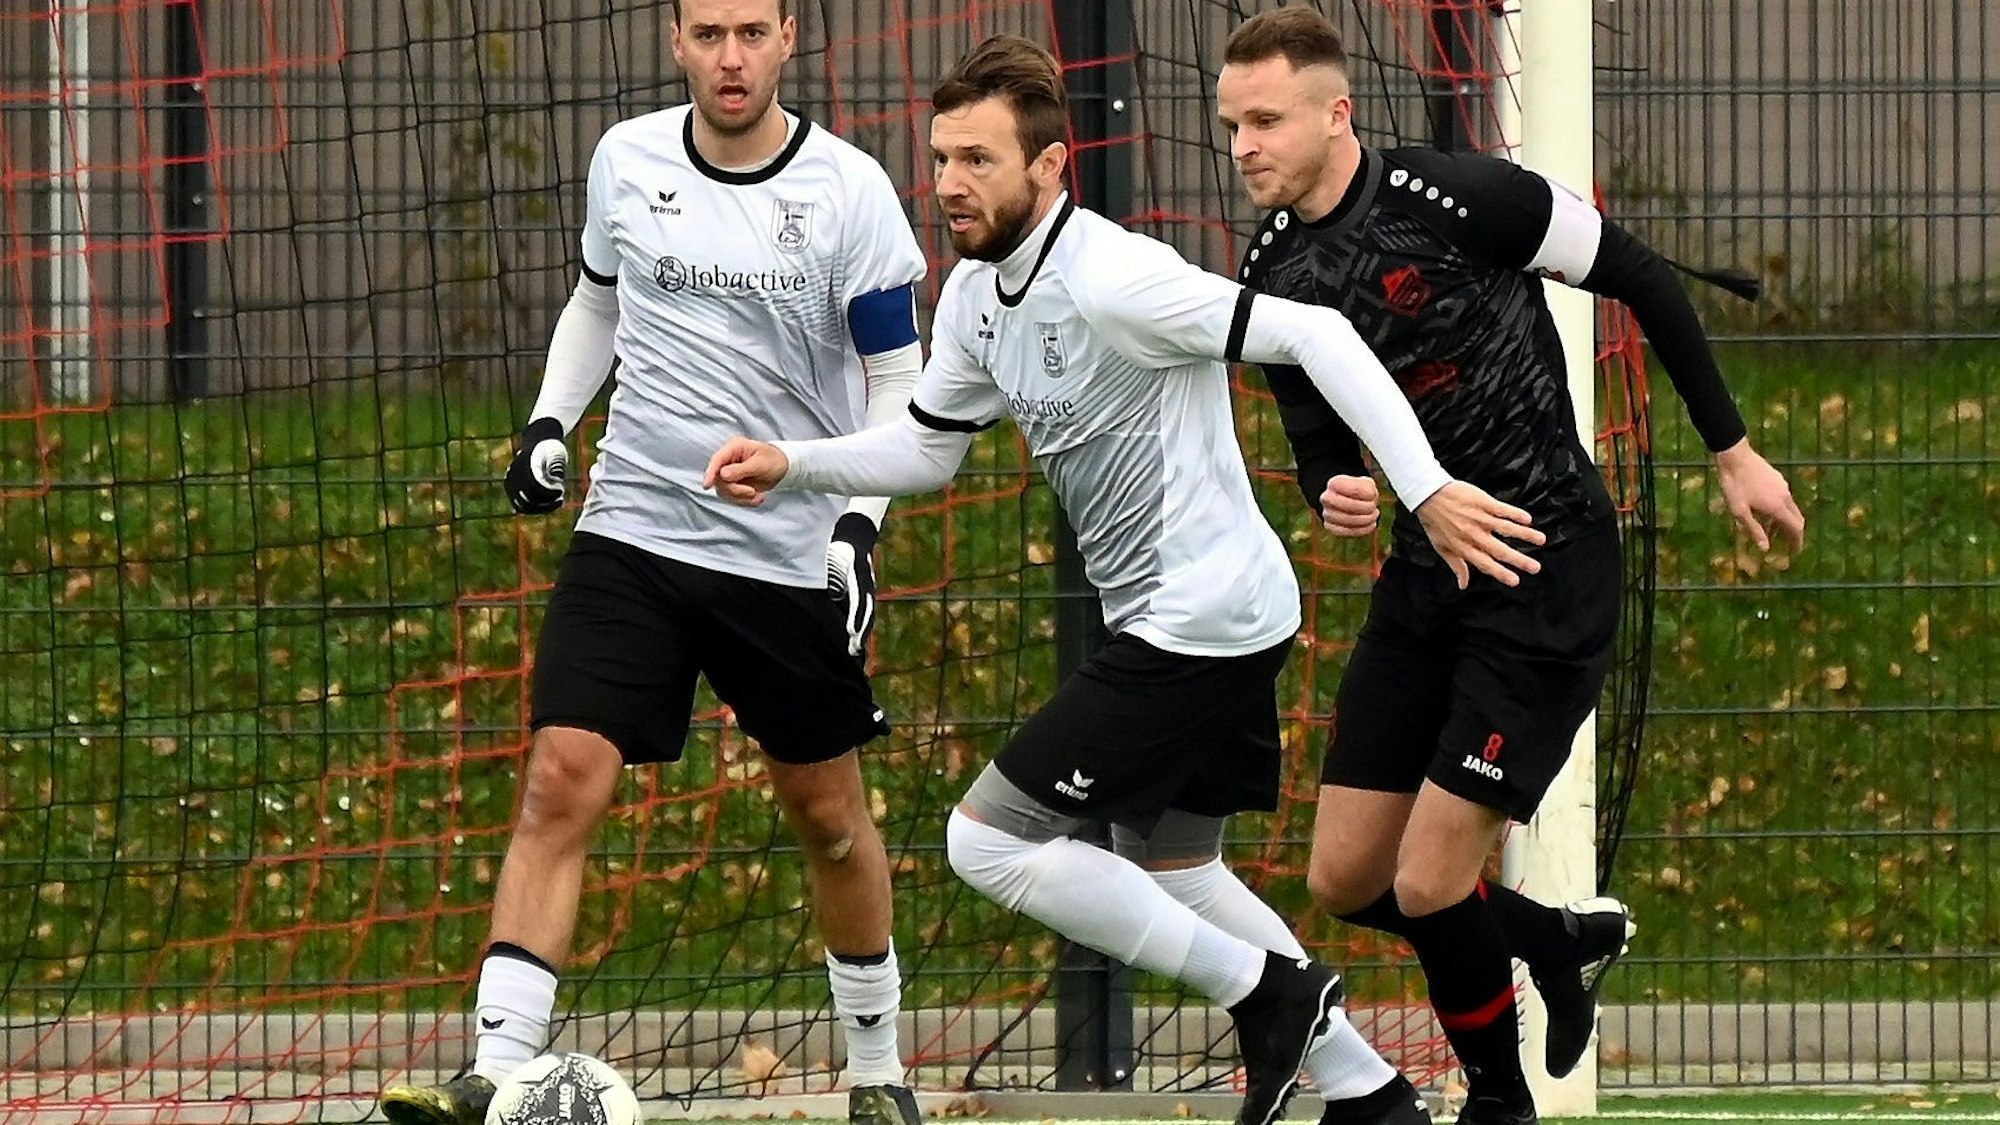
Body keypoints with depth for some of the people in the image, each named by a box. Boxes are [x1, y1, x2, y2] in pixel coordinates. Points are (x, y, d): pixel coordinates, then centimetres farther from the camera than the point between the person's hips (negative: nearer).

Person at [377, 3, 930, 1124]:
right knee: (562, 785, -14)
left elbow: (898, 379, -4)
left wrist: (859, 524, -16)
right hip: (631, 529, 1)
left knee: (829, 814, 12)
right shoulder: (627, 160, 0)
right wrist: (551, 419, 5)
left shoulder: (848, 190, -9)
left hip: (794, 556, -1)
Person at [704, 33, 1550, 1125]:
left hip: (1195, 617, -10)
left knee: (988, 839, -8)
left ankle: (1264, 991, -1)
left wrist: (1425, 490, -33)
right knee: (1171, 868, 23)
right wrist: (790, 465, 3)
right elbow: (926, 446, 19)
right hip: (1195, 623, 10)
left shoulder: (1111, 279, -23)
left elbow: (1314, 336, -27)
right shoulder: (978, 294, 6)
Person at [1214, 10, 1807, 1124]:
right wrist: (1332, 491, -12)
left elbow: (1643, 278, -9)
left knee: (1428, 881, -12)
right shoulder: (1270, 277, 1)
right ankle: (1567, 940, 32)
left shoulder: (1456, 197, -19)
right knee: (1347, 880, 6)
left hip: (1550, 576, -7)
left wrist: (1735, 451, -4)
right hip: (1429, 572, 7)